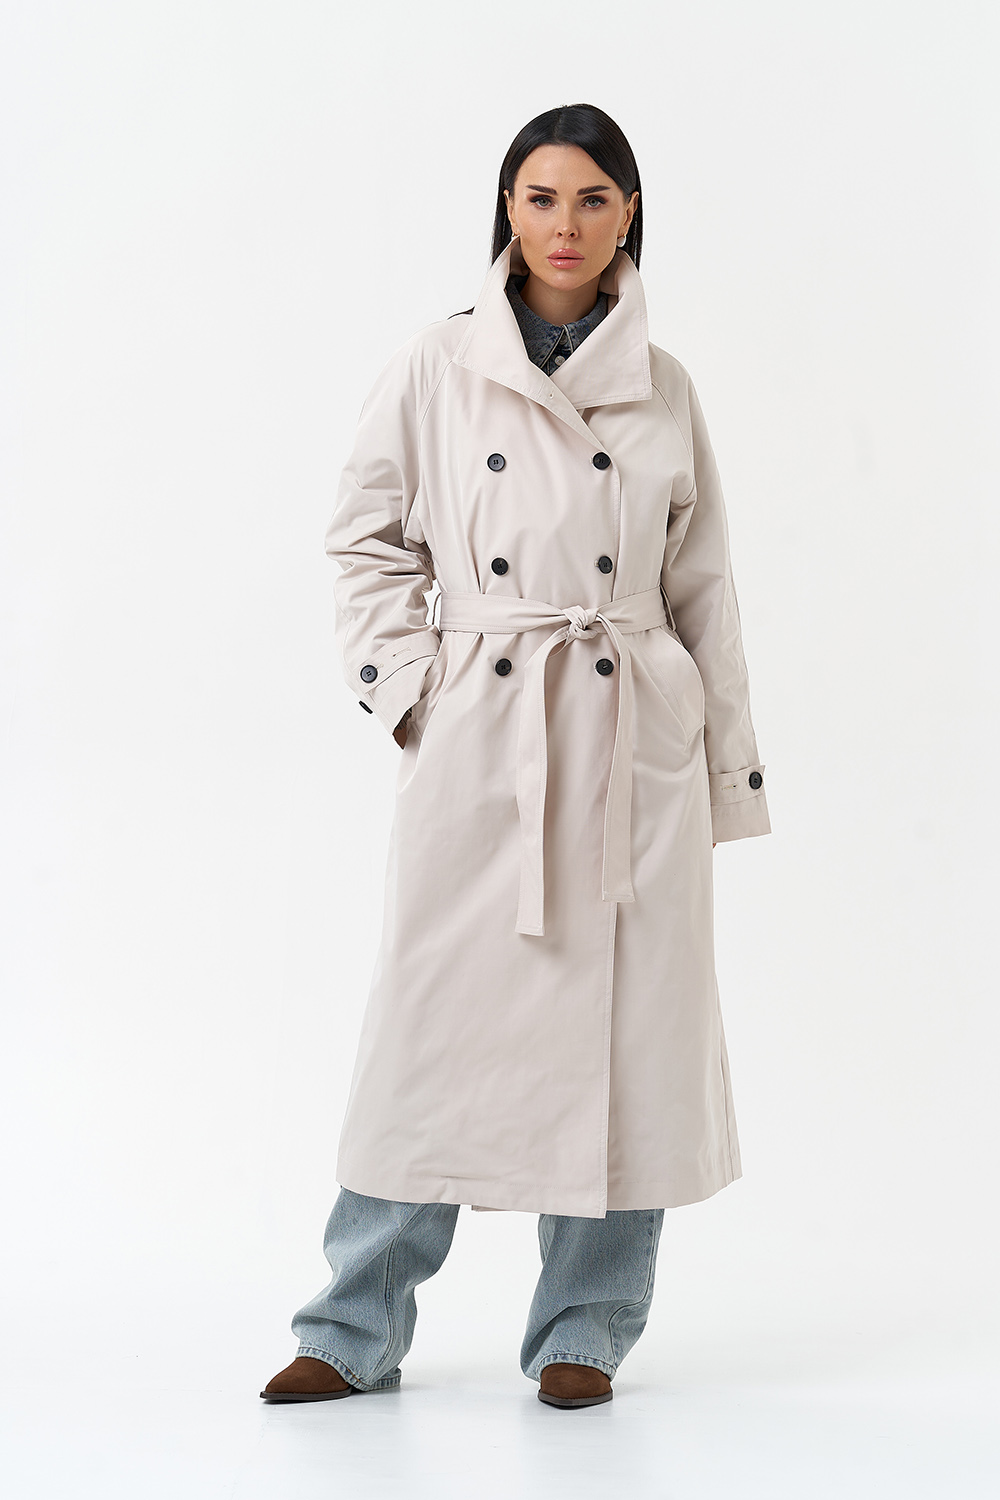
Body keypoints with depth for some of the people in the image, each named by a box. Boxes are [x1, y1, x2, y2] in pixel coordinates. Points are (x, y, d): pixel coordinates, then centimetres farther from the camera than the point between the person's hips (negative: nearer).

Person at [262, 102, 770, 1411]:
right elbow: (370, 542, 8)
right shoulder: (437, 368, 4)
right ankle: (359, 1330, 13)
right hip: (481, 739, -1)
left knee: (622, 1027, 3)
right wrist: (408, 691, -3)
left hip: (634, 739, 2)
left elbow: (702, 589, 10)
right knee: (438, 1013, 0)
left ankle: (582, 1330, 17)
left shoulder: (663, 388, 8)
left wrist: (728, 765, 8)